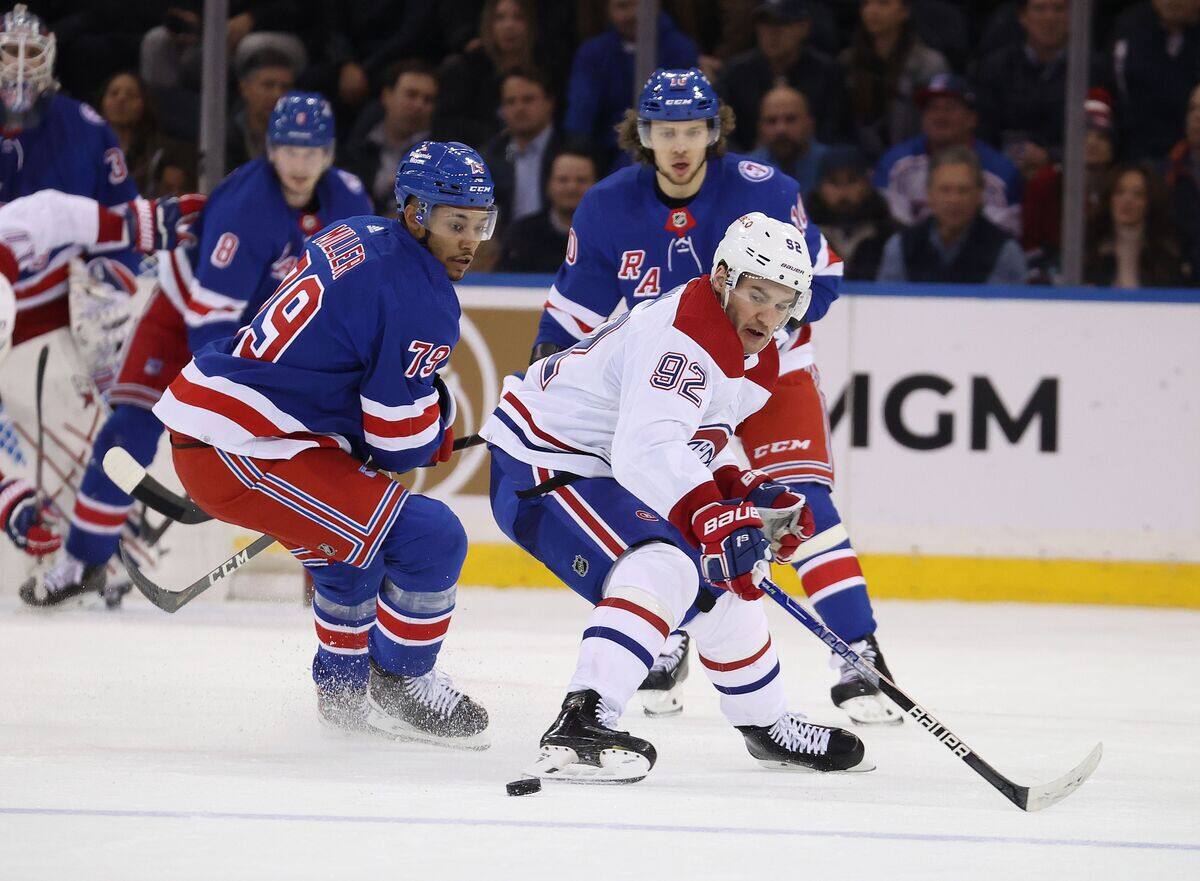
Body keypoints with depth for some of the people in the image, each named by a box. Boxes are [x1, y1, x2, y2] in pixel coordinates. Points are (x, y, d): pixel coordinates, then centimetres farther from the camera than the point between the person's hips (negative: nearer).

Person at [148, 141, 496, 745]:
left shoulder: (354, 236, 13)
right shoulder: (422, 299, -15)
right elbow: (403, 443, -12)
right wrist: (438, 419, 12)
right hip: (239, 456, -11)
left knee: (351, 543, 33)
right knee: (430, 539, -11)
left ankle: (343, 687, 48)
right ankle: (399, 686, 7)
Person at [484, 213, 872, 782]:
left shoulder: (755, 359, 6)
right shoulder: (685, 338, -28)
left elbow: (697, 447, 18)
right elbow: (646, 450, -42)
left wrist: (753, 496, 2)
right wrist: (713, 518, -55)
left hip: (602, 467, 11)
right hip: (538, 467, -11)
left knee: (723, 576, 20)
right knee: (664, 568, -32)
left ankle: (766, 725, 40)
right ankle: (579, 727, -44)